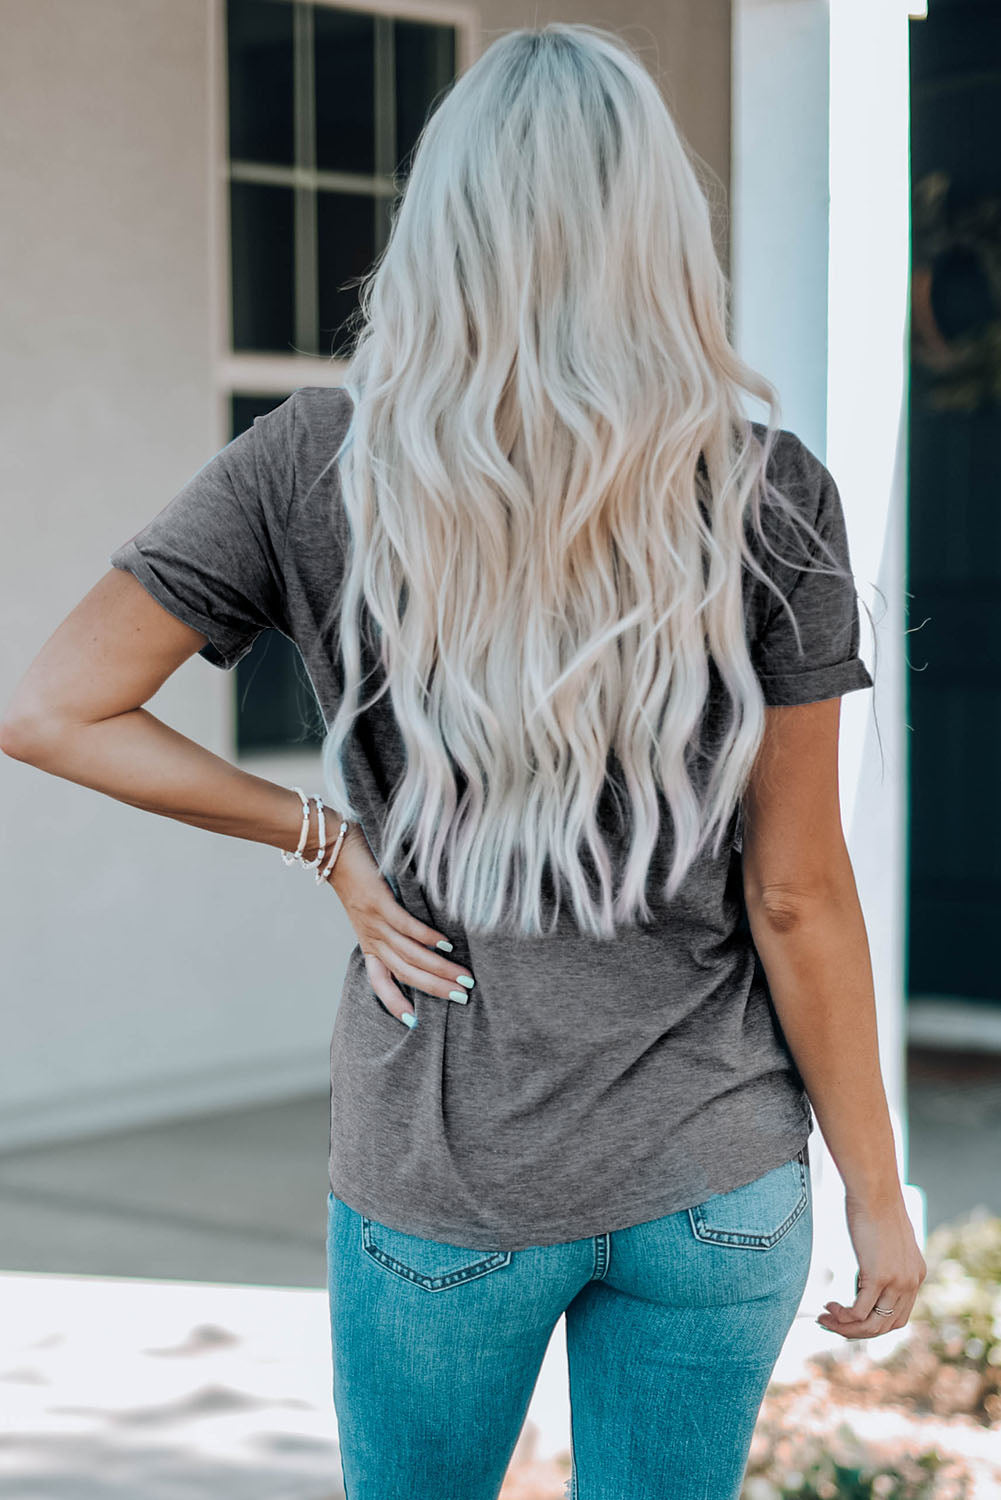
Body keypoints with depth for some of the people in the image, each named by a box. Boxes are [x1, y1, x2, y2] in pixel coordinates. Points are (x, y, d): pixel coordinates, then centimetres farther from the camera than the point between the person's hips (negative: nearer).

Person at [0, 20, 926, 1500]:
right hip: (714, 1183, 0)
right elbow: (799, 896, -8)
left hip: (441, 1184, 0)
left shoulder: (317, 467, -9)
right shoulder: (771, 498, -10)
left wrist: (324, 836, -3)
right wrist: (876, 1193, 3)